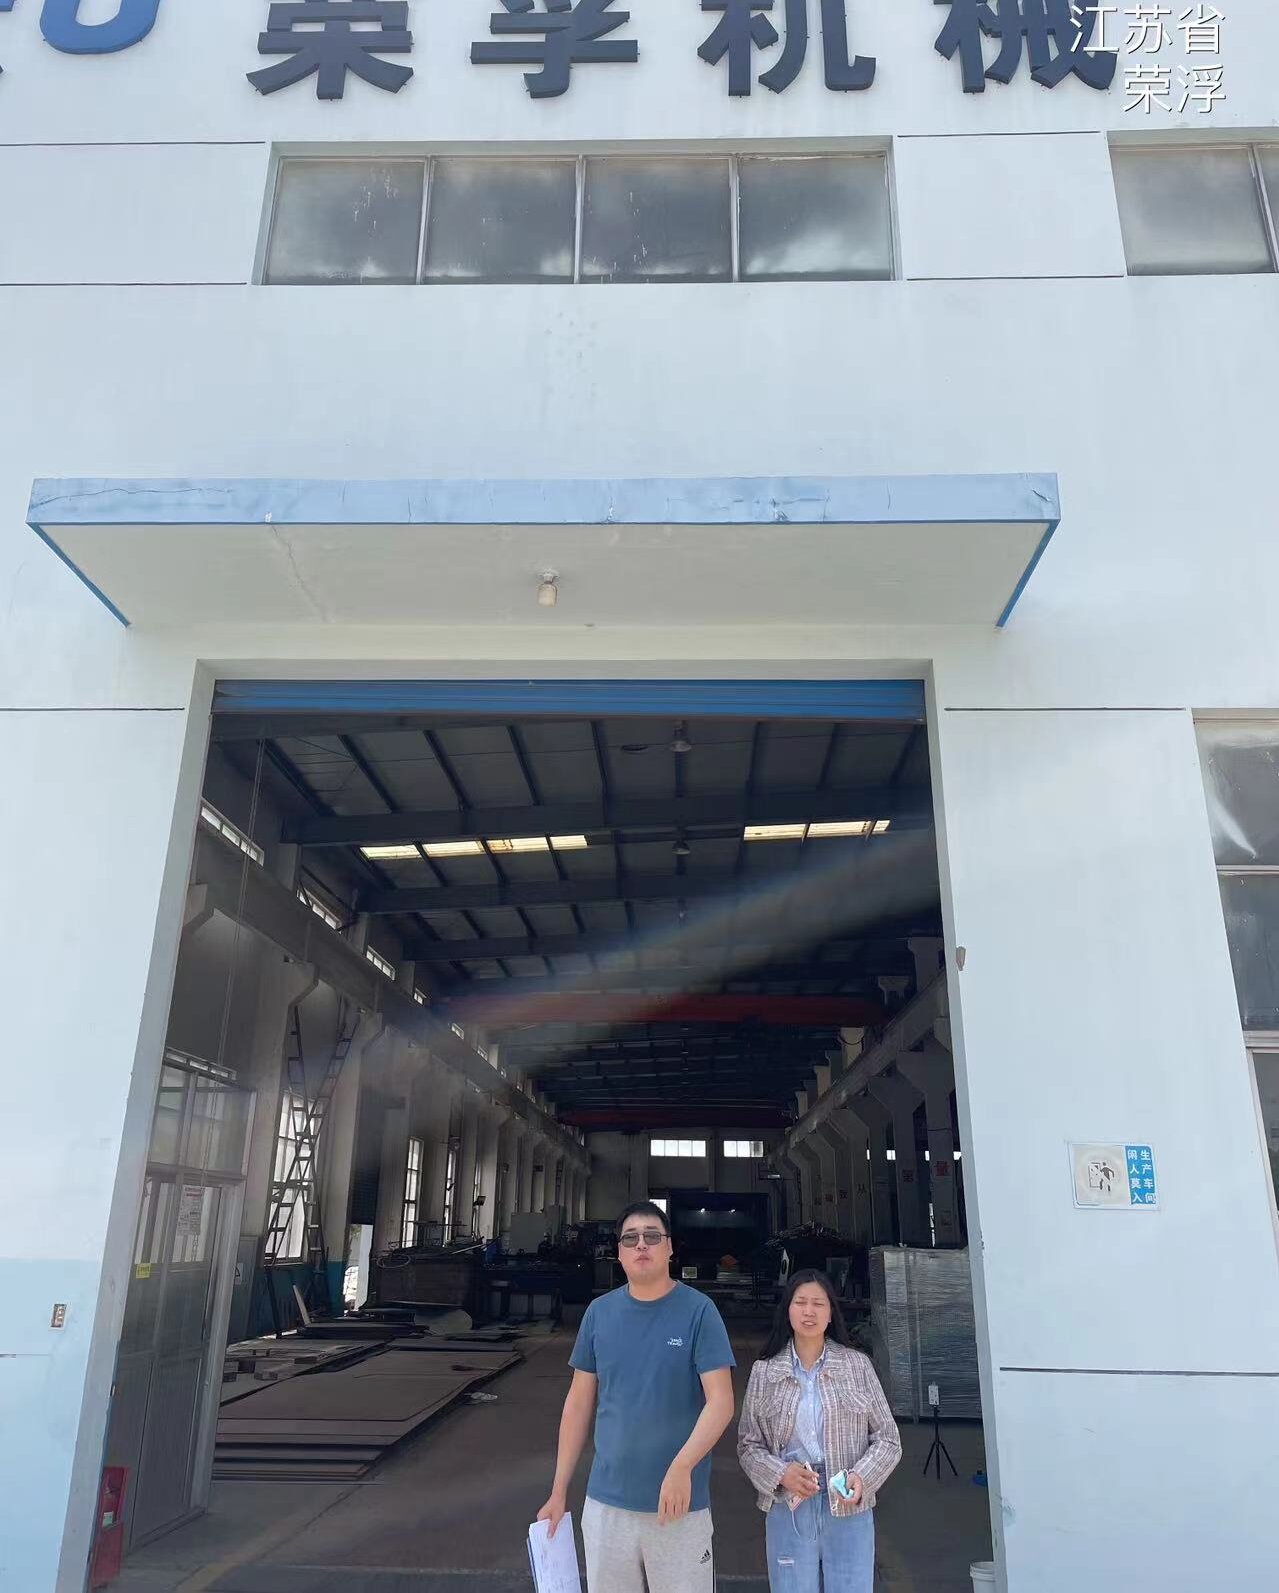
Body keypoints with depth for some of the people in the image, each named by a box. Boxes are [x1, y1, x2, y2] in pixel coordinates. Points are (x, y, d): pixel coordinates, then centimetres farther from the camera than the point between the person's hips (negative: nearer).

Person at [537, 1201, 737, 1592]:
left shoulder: (698, 1311, -9)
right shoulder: (599, 1312, 1)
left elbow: (721, 1401, -13)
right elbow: (579, 1402, 7)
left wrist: (682, 1466, -27)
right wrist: (559, 1490, 7)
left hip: (680, 1504, -3)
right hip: (605, 1500, 3)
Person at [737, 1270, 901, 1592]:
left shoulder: (857, 1365, 0)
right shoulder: (765, 1372, 1)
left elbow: (887, 1439, 3)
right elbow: (748, 1445, 4)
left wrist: (862, 1477, -14)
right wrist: (779, 1474, -14)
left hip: (849, 1508, 0)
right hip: (788, 1509, 1)